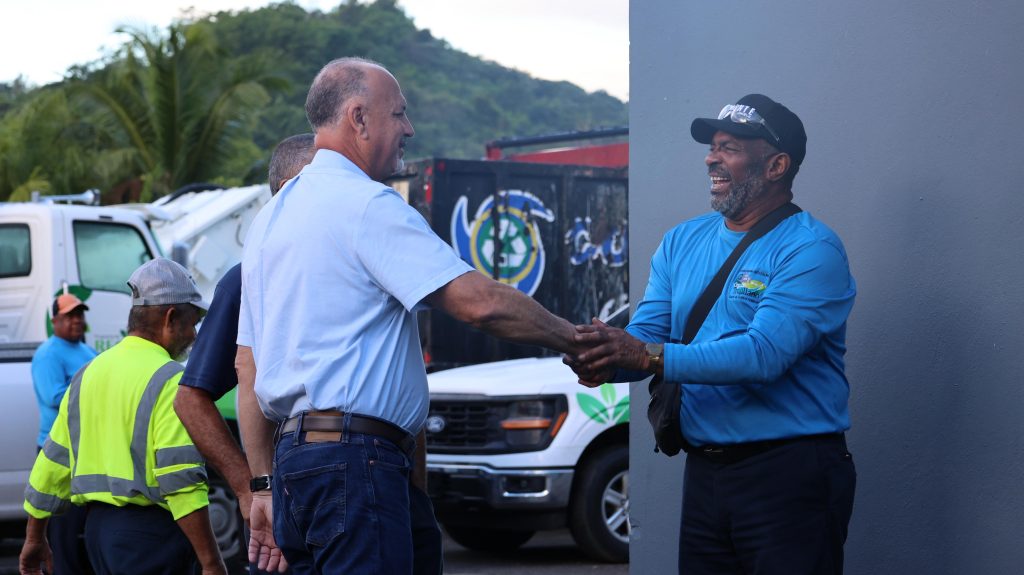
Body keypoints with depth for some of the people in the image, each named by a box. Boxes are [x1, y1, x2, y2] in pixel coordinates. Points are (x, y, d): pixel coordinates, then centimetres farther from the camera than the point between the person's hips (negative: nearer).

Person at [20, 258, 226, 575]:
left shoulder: (88, 374, 13)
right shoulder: (169, 380, -11)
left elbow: (53, 460, 16)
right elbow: (181, 479, -19)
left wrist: (34, 538, 24)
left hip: (98, 525, 8)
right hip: (151, 531, -8)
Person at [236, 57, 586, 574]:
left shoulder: (270, 216, 20)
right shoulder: (368, 205, -9)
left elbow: (248, 367, 20)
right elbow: (478, 302, -17)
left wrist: (263, 483, 21)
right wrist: (578, 342, -5)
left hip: (291, 453, 10)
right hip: (353, 457, -10)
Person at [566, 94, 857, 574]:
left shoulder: (811, 250, -12)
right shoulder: (682, 243, 11)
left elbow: (765, 353, -23)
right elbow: (644, 334, 4)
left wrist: (648, 356, -30)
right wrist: (604, 360, -20)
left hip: (790, 475, -6)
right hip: (703, 475, 7)